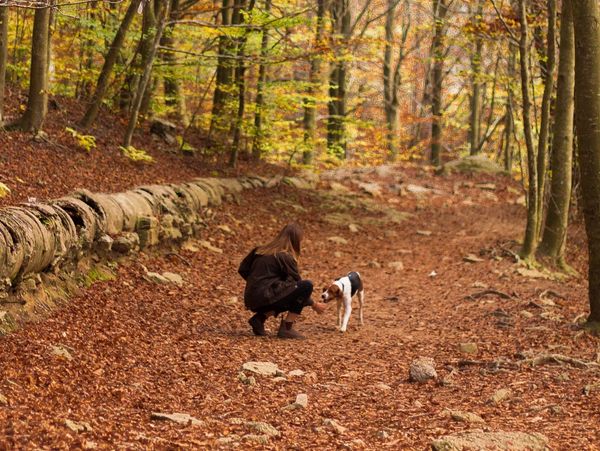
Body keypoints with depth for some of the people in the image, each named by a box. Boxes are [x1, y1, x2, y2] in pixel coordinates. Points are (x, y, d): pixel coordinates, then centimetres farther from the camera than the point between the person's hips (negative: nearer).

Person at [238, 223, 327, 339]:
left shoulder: (262, 250, 14)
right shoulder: (285, 256, -7)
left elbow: (243, 270, 18)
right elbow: (297, 282, -1)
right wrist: (314, 304, 11)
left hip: (251, 300, 8)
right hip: (266, 298, -8)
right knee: (307, 286, -10)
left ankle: (259, 318, 11)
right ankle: (286, 328, -7)